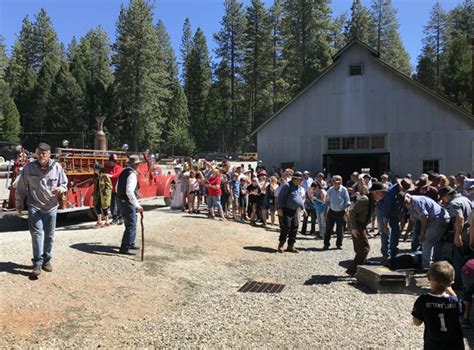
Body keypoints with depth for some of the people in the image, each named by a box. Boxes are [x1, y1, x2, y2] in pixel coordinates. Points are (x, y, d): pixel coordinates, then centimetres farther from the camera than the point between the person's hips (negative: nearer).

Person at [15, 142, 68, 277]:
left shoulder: (57, 167, -6)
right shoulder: (28, 168, -6)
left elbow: (64, 183, 4)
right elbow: (21, 188, 4)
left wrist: (60, 189, -19)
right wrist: (19, 203, 8)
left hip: (51, 207, 2)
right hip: (34, 207, -1)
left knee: (49, 235, 11)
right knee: (36, 234, -9)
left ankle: (46, 260, 26)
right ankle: (37, 263, -1)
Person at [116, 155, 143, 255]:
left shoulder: (124, 172, 10)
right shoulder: (132, 174, -19)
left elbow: (117, 188, 18)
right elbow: (129, 192, -30)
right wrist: (137, 205, -30)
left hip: (121, 200, 10)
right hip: (128, 202, -10)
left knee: (130, 223, 21)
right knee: (131, 225, -5)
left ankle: (130, 244, 33)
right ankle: (125, 248, -2)